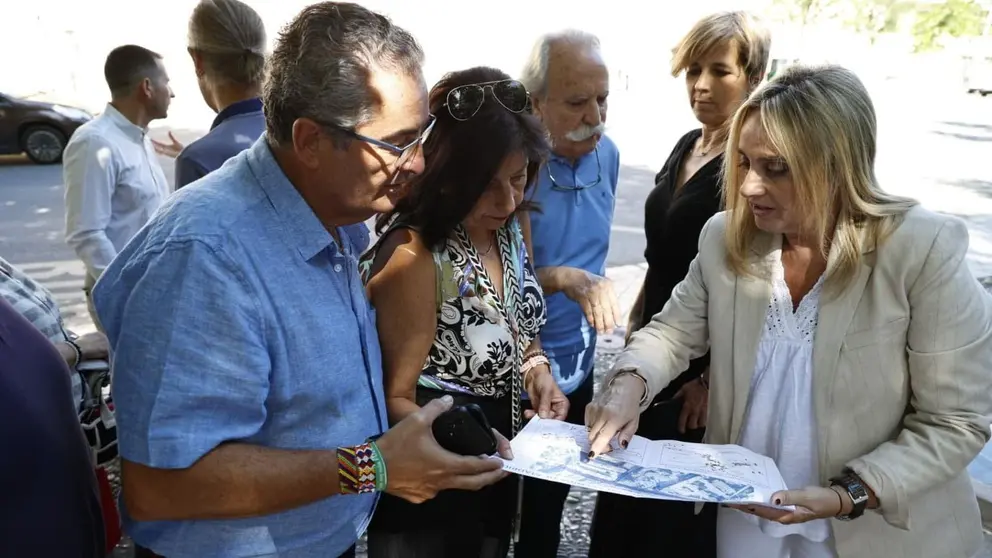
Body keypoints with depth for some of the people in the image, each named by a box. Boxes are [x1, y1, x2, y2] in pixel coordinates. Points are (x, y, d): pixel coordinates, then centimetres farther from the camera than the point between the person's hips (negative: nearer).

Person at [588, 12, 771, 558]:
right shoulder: (687, 145, 6)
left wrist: (714, 378, -16)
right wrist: (637, 322, 15)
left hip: (703, 365, -7)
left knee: (675, 512, 11)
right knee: (625, 491, 21)